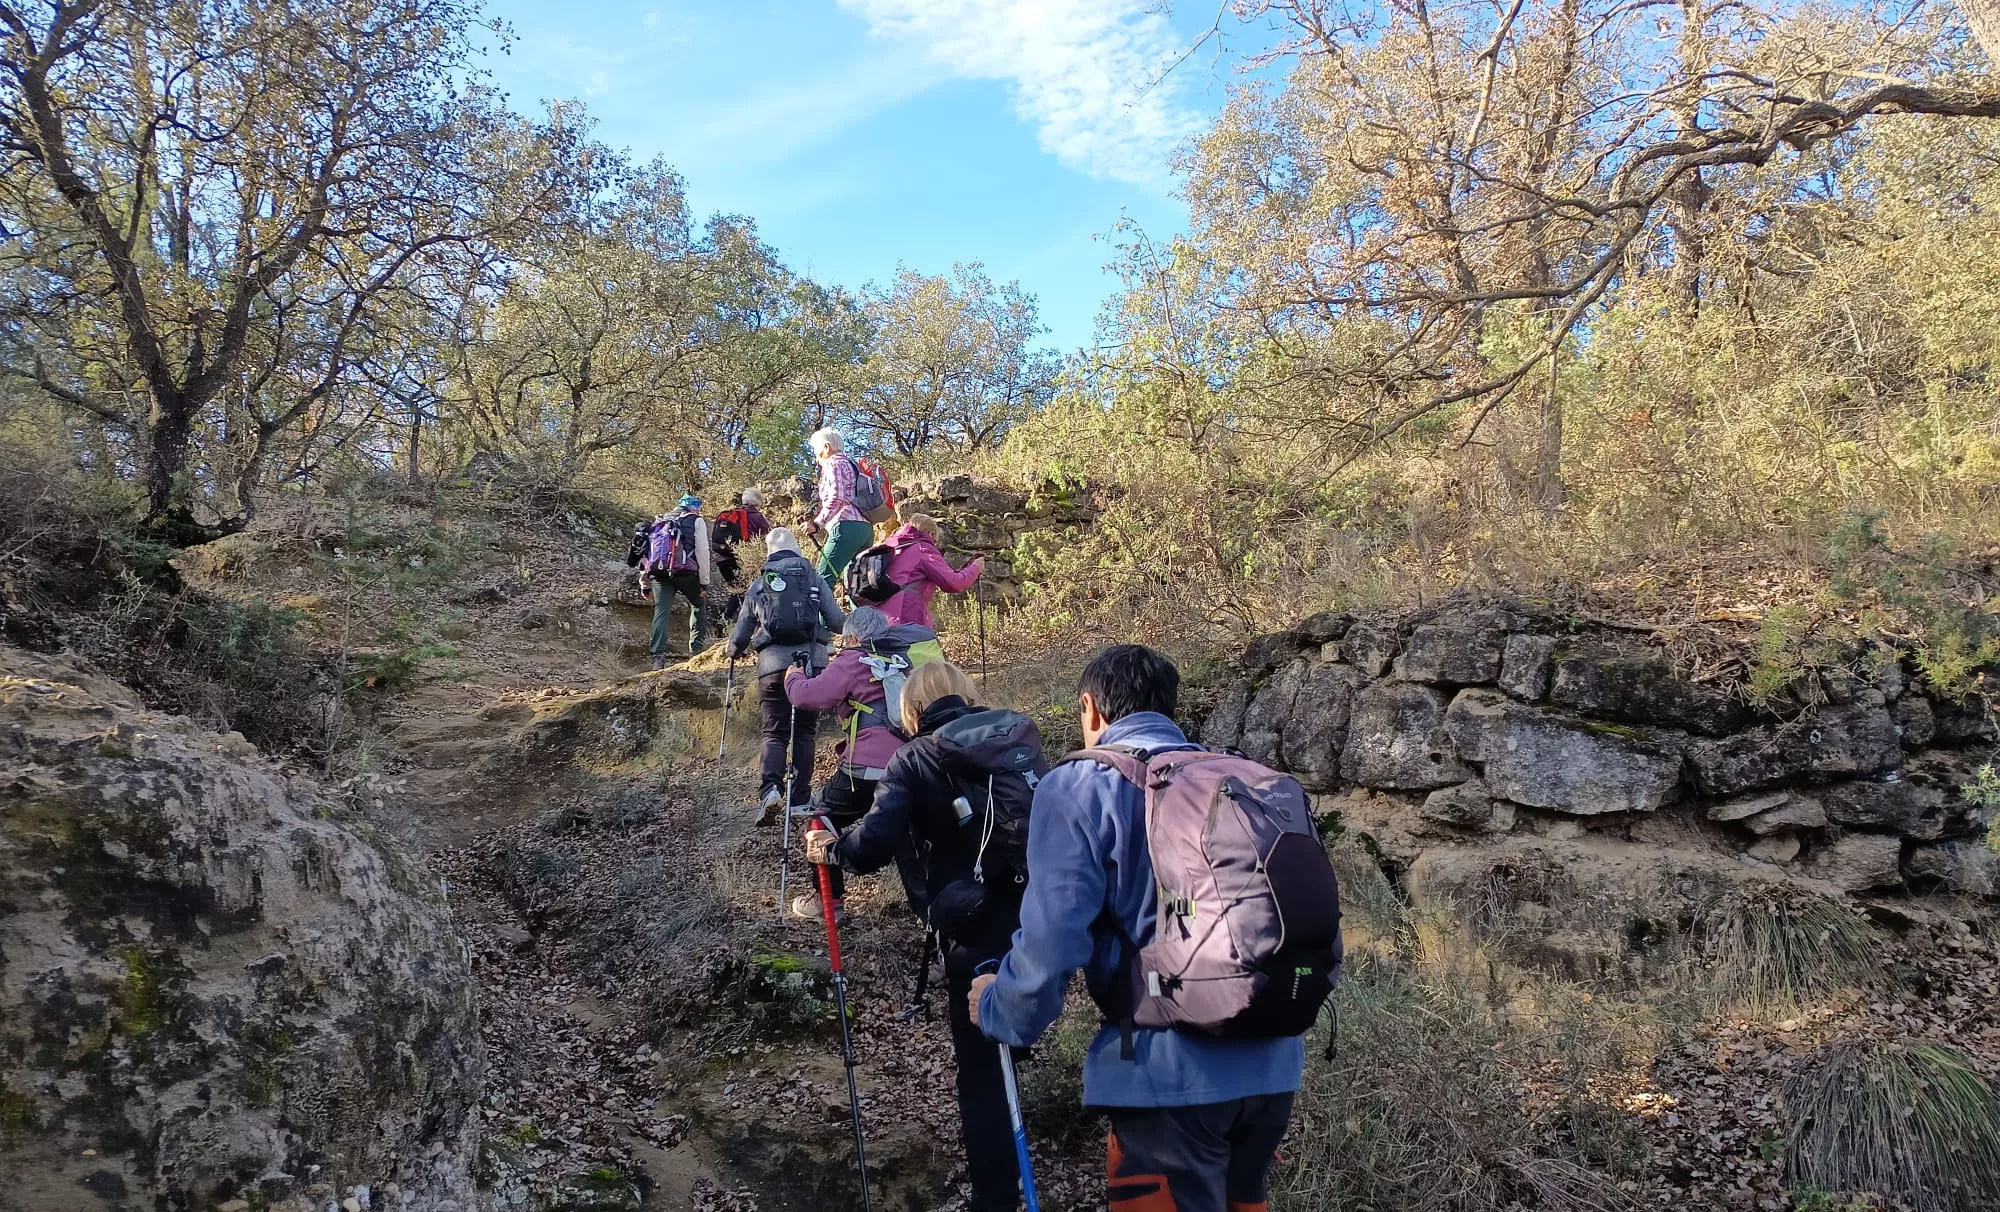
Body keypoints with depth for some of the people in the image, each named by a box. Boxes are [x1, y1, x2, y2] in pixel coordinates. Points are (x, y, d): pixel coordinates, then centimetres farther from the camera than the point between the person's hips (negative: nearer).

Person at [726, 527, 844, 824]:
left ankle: (771, 789, -19)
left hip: (773, 663, 0)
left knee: (774, 732, 3)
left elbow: (741, 634, 17)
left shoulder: (758, 585, 12)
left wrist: (732, 651, 40)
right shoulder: (814, 579, 8)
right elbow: (837, 621, 3)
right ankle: (800, 797, 9)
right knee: (805, 731, 11)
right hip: (812, 661, 0)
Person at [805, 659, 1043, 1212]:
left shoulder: (914, 759, -5)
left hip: (978, 933, -4)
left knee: (981, 1069, 10)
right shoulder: (1021, 734, 7)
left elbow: (875, 845, -15)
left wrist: (830, 847, 4)